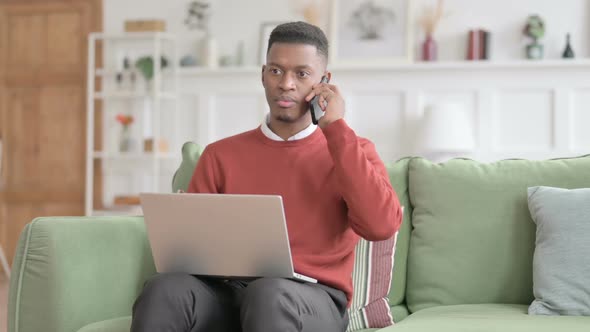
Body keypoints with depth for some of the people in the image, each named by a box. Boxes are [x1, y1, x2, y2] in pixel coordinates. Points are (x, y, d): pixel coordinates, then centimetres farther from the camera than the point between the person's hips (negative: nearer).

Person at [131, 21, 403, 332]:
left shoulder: (350, 149, 11)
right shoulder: (221, 154, 18)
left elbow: (382, 226, -9)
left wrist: (335, 127, -5)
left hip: (312, 301, -2)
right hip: (228, 293, 2)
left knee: (268, 294, -38)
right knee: (164, 290, -31)